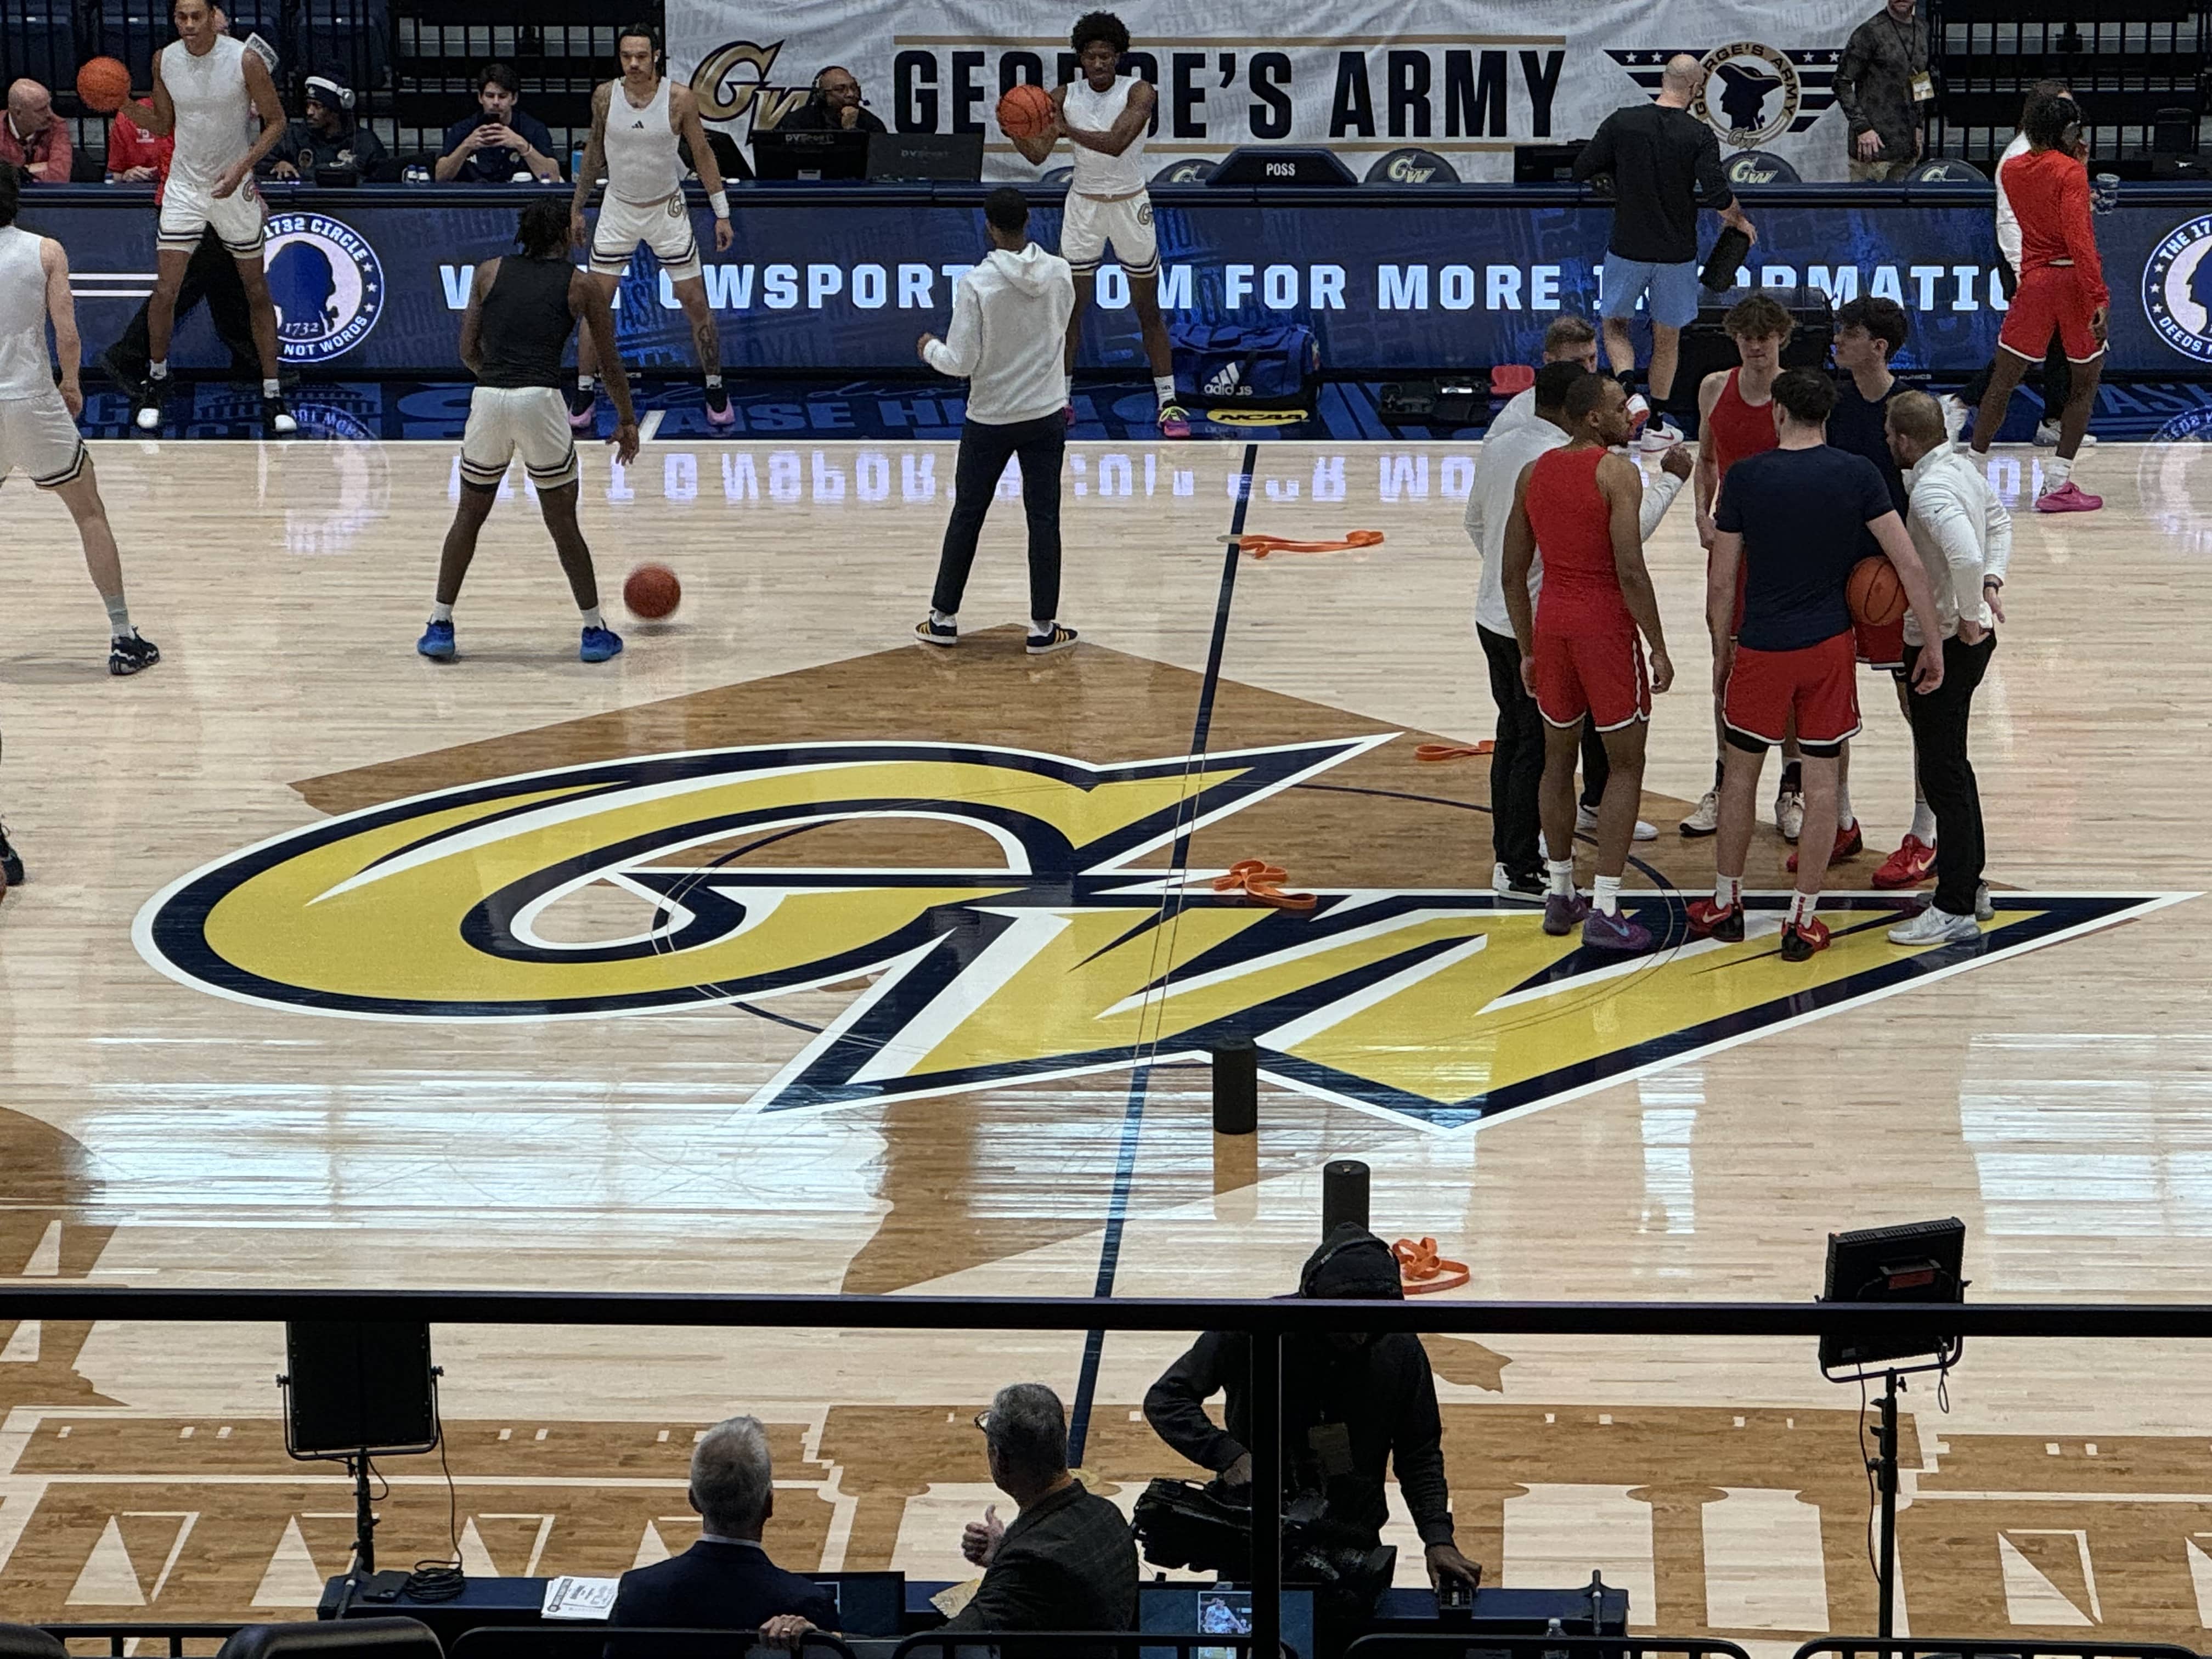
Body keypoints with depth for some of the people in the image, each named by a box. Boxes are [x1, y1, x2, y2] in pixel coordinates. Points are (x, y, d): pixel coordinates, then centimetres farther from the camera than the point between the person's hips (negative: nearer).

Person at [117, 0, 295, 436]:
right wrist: (126, 106, -11)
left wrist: (242, 167, -20)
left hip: (234, 187, -2)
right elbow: (162, 125, 8)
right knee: (165, 292, -2)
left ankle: (272, 394, 14)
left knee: (257, 292, 5)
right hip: (184, 186, 2)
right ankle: (157, 379, 20)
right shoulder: (164, 60, -5)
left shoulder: (245, 60, -16)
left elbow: (276, 122, -8)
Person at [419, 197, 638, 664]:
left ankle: (440, 626, 16)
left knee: (469, 516, 19)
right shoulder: (580, 285, 9)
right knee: (563, 524, 12)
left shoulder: (489, 273, 13)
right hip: (541, 402, -2)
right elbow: (611, 365, 15)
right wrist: (627, 422, 28)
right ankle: (595, 631, 16)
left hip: (487, 399, 2)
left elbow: (468, 351, 14)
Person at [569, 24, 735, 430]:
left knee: (696, 305, 1)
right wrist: (577, 207, 11)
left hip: (667, 209, -1)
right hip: (618, 209, 1)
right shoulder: (605, 96, -8)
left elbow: (703, 153, -4)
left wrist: (722, 213, -4)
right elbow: (594, 153, 6)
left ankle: (716, 391, 16)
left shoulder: (680, 99, -14)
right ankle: (582, 396, 12)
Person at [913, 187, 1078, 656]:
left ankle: (944, 619, 20)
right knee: (1044, 520, 8)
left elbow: (960, 362, -14)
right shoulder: (1059, 273, -8)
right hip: (1046, 416, 2)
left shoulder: (976, 283, -18)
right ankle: (1043, 627, 10)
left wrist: (931, 348, 5)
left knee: (966, 517, 12)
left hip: (989, 421, -2)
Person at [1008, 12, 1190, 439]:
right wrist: (1017, 135, -31)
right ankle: (1062, 399, 15)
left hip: (1130, 204, -2)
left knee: (1148, 310, 3)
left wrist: (1067, 130, -41)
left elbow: (1116, 143, -29)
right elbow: (1038, 154, -10)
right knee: (1071, 305, 5)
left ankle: (1169, 403, 7)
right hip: (1083, 205, 2)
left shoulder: (1139, 93, -14)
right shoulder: (1065, 96, -4)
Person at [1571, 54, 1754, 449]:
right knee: (1667, 337, 15)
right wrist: (1739, 221, 3)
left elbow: (1581, 171, -2)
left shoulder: (1621, 123, -7)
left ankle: (1630, 394, -5)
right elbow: (1718, 196, -18)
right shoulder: (1700, 136, -12)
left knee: (1615, 326, 19)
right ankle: (1656, 427, 19)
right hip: (1676, 251, 0)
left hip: (1627, 247, 0)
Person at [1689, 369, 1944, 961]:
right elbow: (1909, 565, -8)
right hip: (1829, 645, 1)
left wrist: (1721, 655, 9)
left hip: (1761, 646, -1)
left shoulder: (1745, 477, -7)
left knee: (1741, 773, 16)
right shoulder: (1857, 474, -5)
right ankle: (1802, 919, 10)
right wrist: (1934, 646, -1)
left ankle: (1725, 904, 26)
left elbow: (1721, 584, -3)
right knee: (1821, 780, 8)